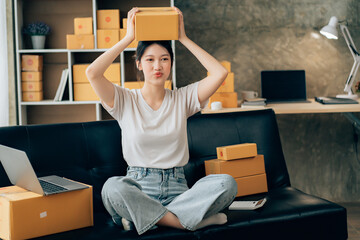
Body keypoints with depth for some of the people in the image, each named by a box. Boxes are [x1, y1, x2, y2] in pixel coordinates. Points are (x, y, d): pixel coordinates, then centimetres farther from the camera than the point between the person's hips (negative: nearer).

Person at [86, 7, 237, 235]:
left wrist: (184, 38, 0)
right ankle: (196, 219, -26)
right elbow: (92, 73, -13)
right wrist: (128, 38, -5)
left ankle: (141, 217, -23)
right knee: (112, 187, -38)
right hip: (138, 190, -2)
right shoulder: (126, 101, 5)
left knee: (226, 182, -27)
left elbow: (220, 73, -5)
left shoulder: (183, 98, 9)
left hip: (177, 188, 2)